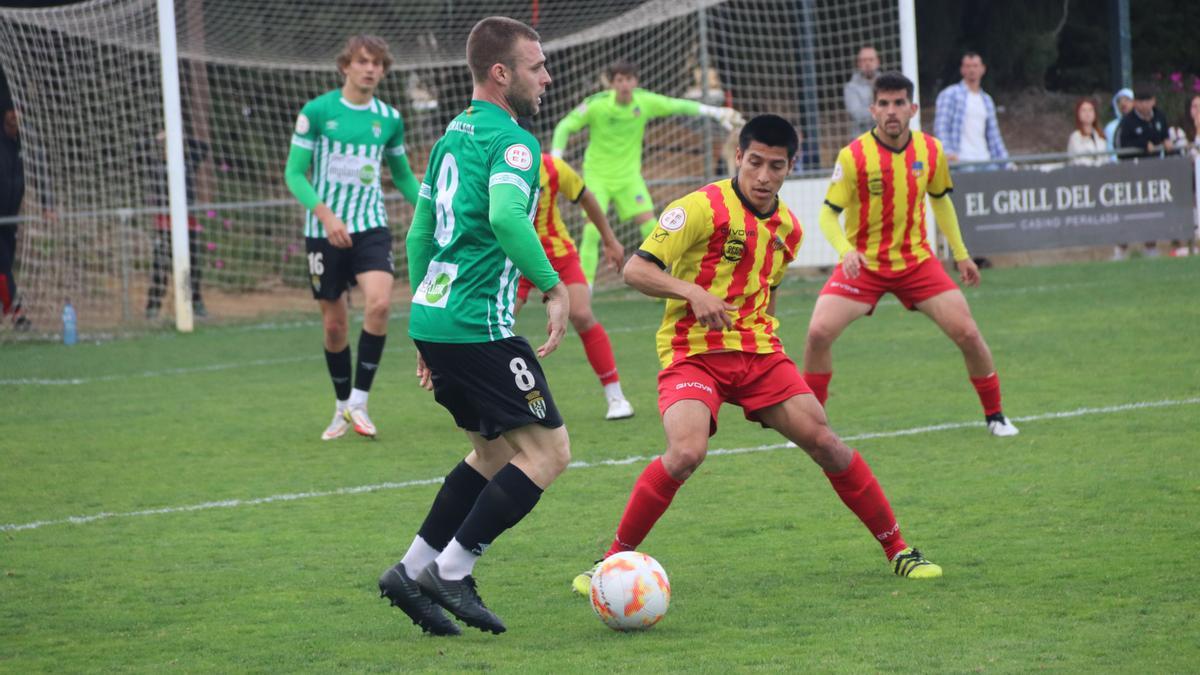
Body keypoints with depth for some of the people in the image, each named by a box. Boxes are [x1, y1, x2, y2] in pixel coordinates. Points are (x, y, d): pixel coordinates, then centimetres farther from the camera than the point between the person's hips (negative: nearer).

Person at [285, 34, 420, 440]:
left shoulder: (389, 118, 6)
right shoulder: (316, 112, -5)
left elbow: (402, 175, 21)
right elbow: (295, 173, -6)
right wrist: (326, 215, -20)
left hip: (370, 227, 2)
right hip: (324, 230, -2)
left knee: (379, 303, -23)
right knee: (335, 324, 4)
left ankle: (358, 403, -13)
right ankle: (342, 409, 24)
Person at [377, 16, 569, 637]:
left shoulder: (453, 136, 18)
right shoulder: (512, 142, -11)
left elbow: (419, 234, 23)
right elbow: (506, 217, -30)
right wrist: (554, 288, -23)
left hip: (433, 317, 10)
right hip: (479, 323, -10)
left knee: (494, 451, 21)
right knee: (547, 450, -4)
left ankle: (413, 572, 17)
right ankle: (451, 573, -5)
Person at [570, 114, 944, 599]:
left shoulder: (788, 229, 10)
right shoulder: (702, 208, -11)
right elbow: (635, 270, -12)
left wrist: (762, 331, 13)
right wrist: (692, 292, -25)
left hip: (759, 352, 5)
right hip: (692, 353, -5)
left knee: (824, 442, -3)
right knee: (686, 454, -28)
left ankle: (897, 550, 12)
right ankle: (613, 559, -12)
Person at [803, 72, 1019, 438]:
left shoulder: (931, 151, -4)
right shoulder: (853, 156, -16)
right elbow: (829, 214, -12)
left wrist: (961, 254, 17)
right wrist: (846, 250, -31)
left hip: (916, 260, 2)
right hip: (862, 263, -2)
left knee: (967, 333, -6)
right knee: (819, 332, -19)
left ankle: (994, 415, 14)